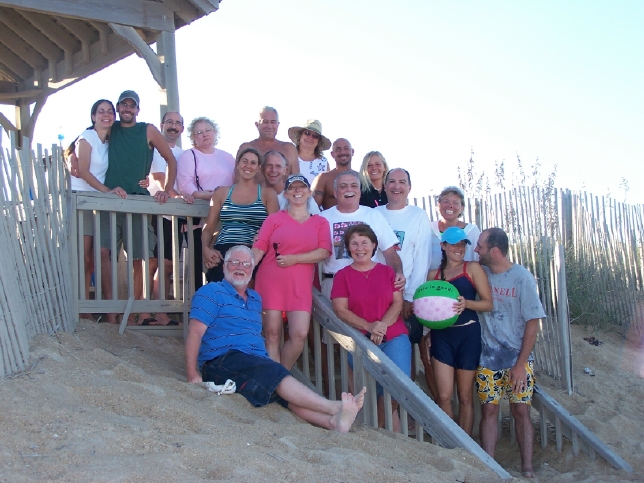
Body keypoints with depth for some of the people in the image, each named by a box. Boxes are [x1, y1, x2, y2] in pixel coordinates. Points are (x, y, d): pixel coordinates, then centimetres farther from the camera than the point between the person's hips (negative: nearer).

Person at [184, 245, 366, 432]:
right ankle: (334, 408, -44)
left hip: (257, 362, 6)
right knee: (276, 373, -31)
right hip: (223, 361, -6)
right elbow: (195, 332, -5)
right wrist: (192, 374, -14)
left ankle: (331, 420, -49)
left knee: (287, 393, -25)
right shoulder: (211, 293, 6)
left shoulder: (255, 299, 27)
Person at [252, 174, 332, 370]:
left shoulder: (320, 222, 12)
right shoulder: (275, 218, 8)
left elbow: (324, 252, -2)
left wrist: (294, 259, -11)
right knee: (272, 334, -2)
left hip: (300, 286, 1)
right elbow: (258, 249, 1)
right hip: (270, 281, -1)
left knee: (300, 334, -8)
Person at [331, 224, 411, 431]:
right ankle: (388, 420, 10)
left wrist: (383, 324, -13)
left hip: (394, 337, 2)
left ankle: (382, 423, 6)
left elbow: (398, 303, 6)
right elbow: (340, 310, -2)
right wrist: (369, 326, -15)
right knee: (374, 388, -17)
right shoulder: (342, 275, 7)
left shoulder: (387, 271, 14)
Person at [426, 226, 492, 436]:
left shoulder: (472, 268, 2)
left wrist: (466, 303, -20)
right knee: (443, 396, -6)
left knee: (465, 396, 5)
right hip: (441, 336, 2)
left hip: (468, 334, -2)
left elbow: (488, 303, -3)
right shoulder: (433, 274, 12)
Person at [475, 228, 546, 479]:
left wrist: (520, 363, -11)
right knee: (488, 410, 1)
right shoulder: (480, 273, 0)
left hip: (517, 359, -2)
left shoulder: (522, 277, -10)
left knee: (521, 410, 2)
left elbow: (533, 322, -9)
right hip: (487, 358, 3)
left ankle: (527, 468, 11)